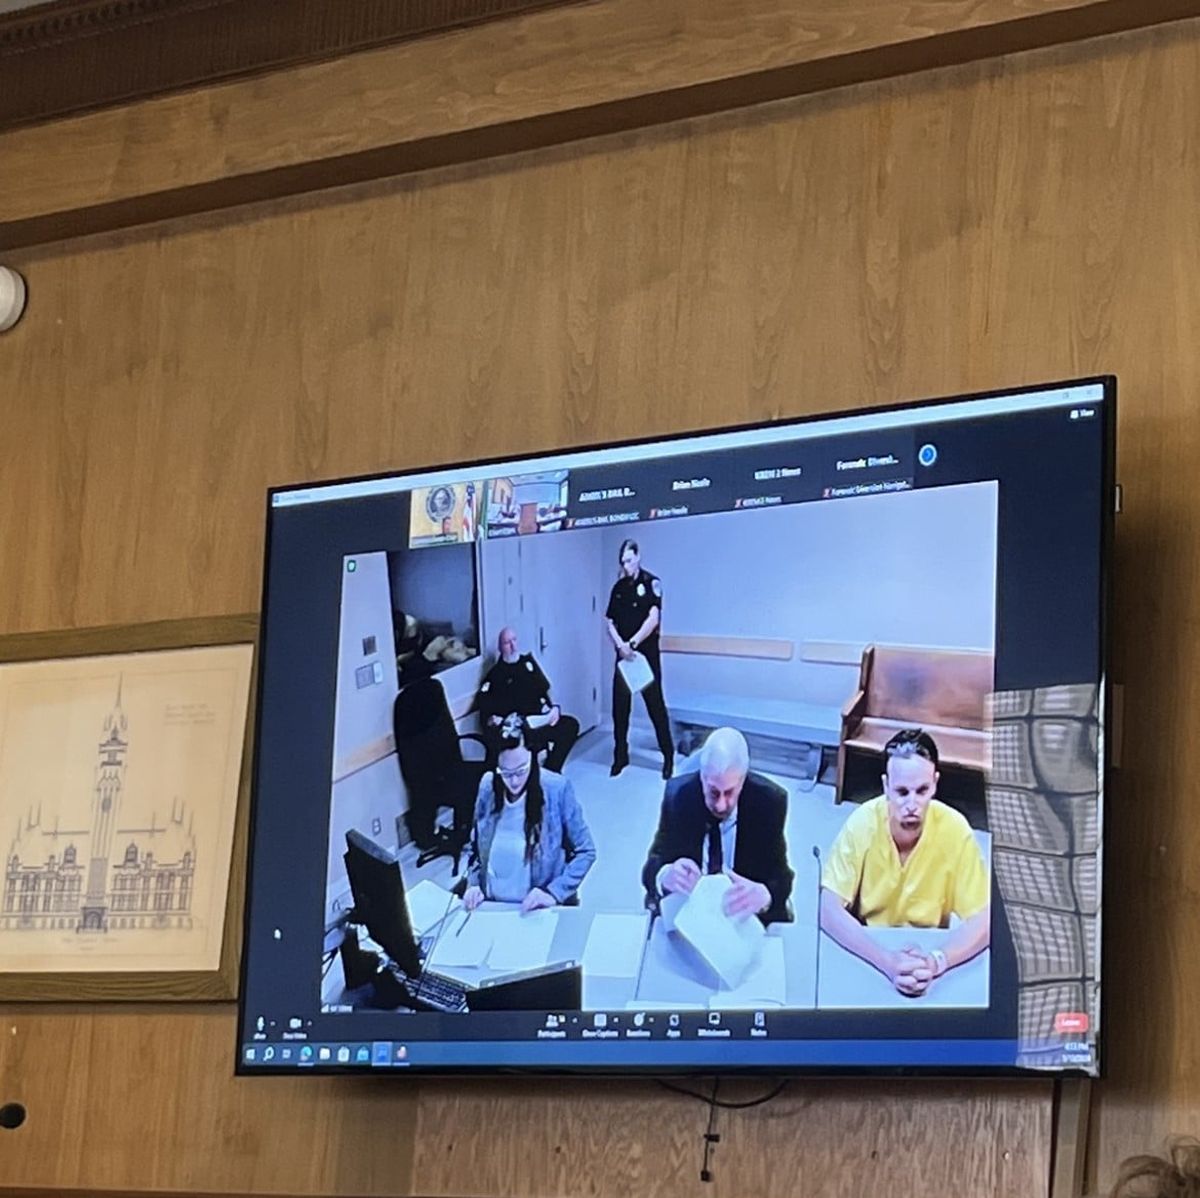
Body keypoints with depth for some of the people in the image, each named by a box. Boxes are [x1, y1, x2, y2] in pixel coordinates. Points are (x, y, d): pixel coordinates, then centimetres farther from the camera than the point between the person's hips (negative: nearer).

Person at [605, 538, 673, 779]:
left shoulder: (651, 583, -5)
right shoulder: (618, 587, 10)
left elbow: (653, 619, -15)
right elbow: (609, 622, 7)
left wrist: (632, 644, -19)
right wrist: (620, 645, -11)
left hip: (647, 654, -5)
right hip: (623, 655, 5)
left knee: (655, 705, -3)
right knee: (620, 706, 5)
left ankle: (668, 756, 5)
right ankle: (620, 756, 15)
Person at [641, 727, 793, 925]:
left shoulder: (770, 800, -12)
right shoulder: (678, 794, -10)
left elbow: (780, 879, -13)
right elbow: (652, 868, -10)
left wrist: (763, 895, -37)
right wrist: (666, 876, -35)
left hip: (747, 916, 0)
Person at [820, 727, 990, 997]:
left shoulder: (954, 830, -15)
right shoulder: (863, 823, -16)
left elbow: (983, 920, -13)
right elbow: (828, 910, -19)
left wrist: (936, 961, -32)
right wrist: (887, 962, -33)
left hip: (926, 954, 1)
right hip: (864, 956, -1)